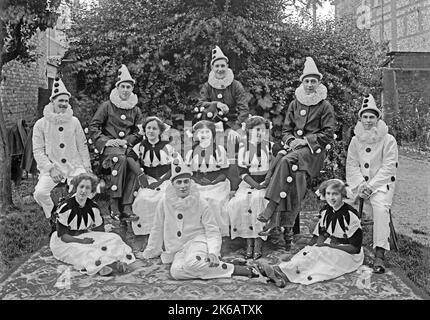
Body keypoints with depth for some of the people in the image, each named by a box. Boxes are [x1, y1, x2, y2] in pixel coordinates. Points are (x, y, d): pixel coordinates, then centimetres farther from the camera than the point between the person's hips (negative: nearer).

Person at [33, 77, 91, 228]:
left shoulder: (74, 122, 6)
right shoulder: (41, 124, 0)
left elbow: (82, 146, 12)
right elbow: (38, 150, 0)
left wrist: (87, 167, 6)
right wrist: (50, 168, -11)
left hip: (74, 166, 1)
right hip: (51, 166, -1)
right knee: (40, 193, -24)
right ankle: (54, 218, 6)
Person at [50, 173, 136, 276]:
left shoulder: (93, 207, -1)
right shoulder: (66, 207, -17)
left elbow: (100, 231, 5)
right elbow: (62, 235, -18)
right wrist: (81, 241, -29)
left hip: (86, 238, 5)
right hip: (64, 243, -5)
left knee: (114, 238, -16)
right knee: (83, 251, -38)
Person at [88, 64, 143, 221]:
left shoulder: (135, 110, 17)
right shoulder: (107, 106, 6)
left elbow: (139, 132, 14)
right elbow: (93, 127, 4)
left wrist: (126, 141, -4)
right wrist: (106, 140, -10)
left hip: (128, 146, 3)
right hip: (109, 146, -3)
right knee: (120, 158, -37)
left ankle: (125, 206, -31)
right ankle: (114, 203, -34)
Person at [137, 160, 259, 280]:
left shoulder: (201, 203, -9)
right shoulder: (165, 202, -4)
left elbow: (213, 231, -5)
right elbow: (157, 229, 9)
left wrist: (213, 252, -22)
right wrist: (148, 253, 17)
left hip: (198, 241, -3)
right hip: (179, 250, 3)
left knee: (191, 263, -37)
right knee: (176, 272, -28)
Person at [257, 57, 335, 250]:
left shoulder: (325, 107, 8)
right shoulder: (295, 104, 20)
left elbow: (328, 134, 1)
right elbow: (286, 130, 19)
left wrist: (306, 140, -10)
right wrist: (291, 141, -3)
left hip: (314, 150, -3)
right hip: (295, 148, 4)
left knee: (286, 162, -34)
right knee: (297, 176, -25)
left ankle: (271, 210, -38)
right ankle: (287, 229, -26)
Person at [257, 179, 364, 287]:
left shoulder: (350, 214, -17)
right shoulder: (325, 211, 3)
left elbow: (354, 248, -16)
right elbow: (322, 234, 14)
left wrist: (329, 246, -23)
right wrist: (318, 244, -8)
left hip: (349, 255, -6)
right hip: (330, 247, 6)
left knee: (317, 253, -32)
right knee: (308, 250, -24)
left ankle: (280, 271, -48)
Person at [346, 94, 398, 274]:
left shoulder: (388, 140, -2)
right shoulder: (355, 140, 11)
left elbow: (388, 167, -8)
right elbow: (352, 165, 6)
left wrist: (371, 186, -17)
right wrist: (361, 185, -11)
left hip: (382, 183, -4)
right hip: (360, 183, 4)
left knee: (380, 207, -31)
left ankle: (380, 254, -32)